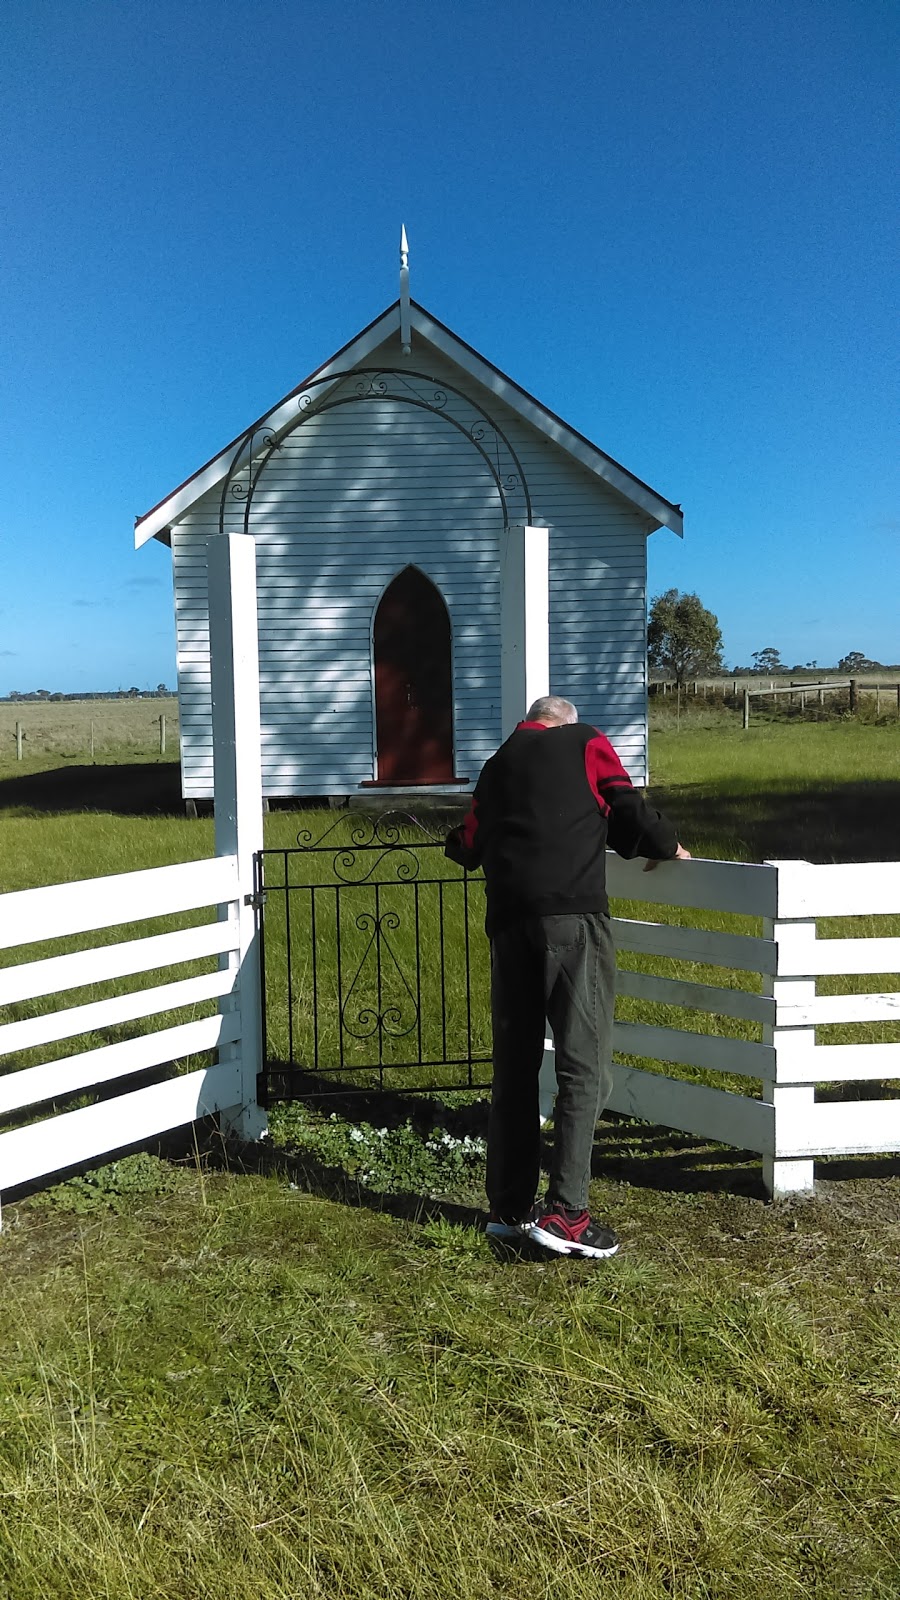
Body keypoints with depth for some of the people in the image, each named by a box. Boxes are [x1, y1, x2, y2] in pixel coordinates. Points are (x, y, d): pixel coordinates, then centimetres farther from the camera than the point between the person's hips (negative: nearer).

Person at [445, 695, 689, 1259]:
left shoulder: (497, 765, 25)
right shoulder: (587, 743, 13)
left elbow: (468, 845, 25)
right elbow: (627, 813, 3)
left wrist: (459, 844, 47)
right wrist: (668, 846, 21)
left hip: (509, 921, 5)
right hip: (573, 914, -5)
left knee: (514, 1065, 12)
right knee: (586, 1065, -3)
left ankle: (509, 1207, 17)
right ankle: (565, 1212, -8)